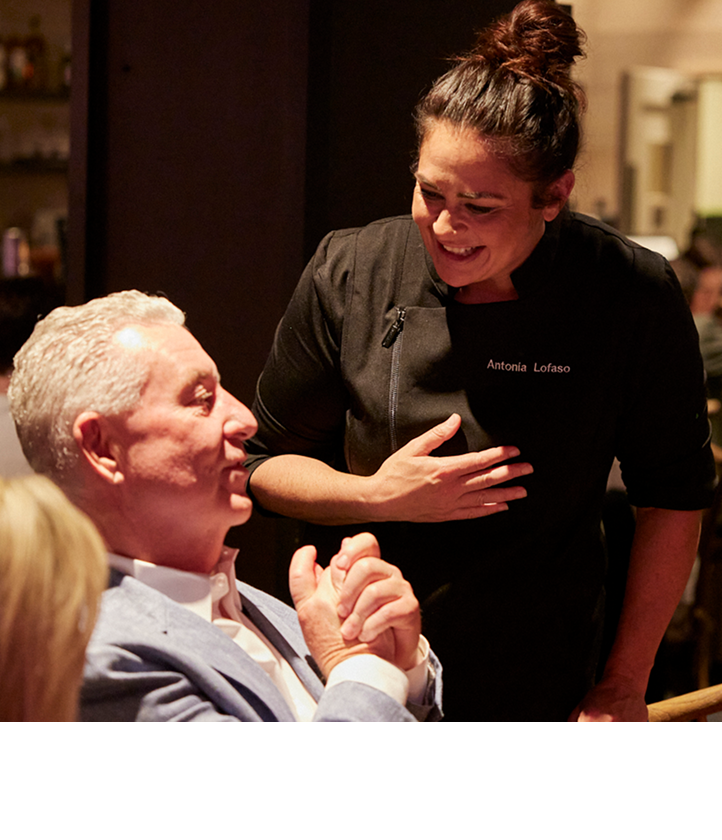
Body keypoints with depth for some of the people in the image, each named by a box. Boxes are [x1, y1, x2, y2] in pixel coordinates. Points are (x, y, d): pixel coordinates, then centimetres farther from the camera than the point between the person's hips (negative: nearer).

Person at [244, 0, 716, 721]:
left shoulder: (634, 297, -14)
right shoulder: (348, 276, -10)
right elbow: (266, 461, 1)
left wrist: (624, 687, -4)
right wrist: (378, 498, -17)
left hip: (541, 690, -1)